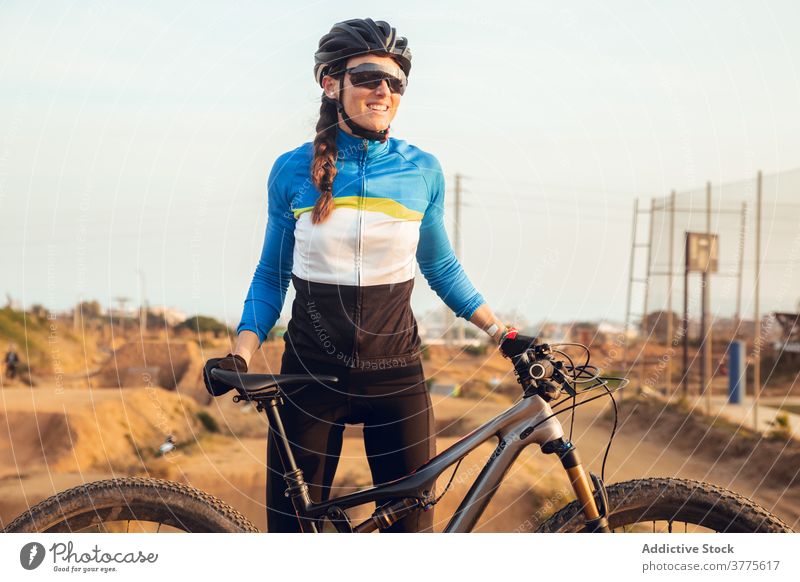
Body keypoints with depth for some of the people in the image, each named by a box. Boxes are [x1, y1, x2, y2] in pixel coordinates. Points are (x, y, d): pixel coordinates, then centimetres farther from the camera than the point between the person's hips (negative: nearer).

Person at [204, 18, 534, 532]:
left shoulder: (422, 171, 0)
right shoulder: (292, 171, -1)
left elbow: (442, 269, 13)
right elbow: (271, 277, 6)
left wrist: (503, 333, 8)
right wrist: (239, 357, -6)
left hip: (395, 374, 1)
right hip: (311, 374, 0)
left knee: (412, 522, 4)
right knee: (294, 523, 4)